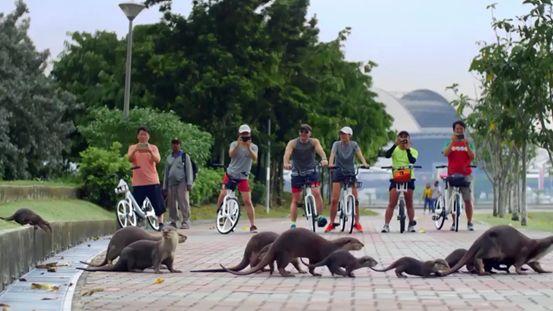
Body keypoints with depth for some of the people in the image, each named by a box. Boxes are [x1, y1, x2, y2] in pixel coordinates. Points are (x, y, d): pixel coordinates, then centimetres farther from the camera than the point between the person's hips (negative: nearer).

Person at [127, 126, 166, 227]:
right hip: (138, 182, 0)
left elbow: (157, 160, -7)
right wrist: (135, 150, -28)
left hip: (152, 181, 0)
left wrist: (150, 151, -26)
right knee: (137, 206, -2)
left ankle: (160, 223, 6)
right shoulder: (133, 147, 9)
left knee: (158, 204, 0)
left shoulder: (153, 147, 8)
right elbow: (130, 159, -8)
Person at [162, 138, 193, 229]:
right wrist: (164, 187, 16)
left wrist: (189, 183, -8)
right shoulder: (169, 158, 19)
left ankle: (186, 221, -8)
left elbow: (189, 170, 2)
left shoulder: (184, 156, 7)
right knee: (171, 203, 3)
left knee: (183, 202, -10)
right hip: (171, 183, 4)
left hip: (182, 182, -4)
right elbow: (166, 173, 21)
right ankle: (173, 221, 10)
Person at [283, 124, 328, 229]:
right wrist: (286, 163, -46)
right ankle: (292, 224, 5)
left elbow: (320, 150, -24)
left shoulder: (314, 142, -5)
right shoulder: (293, 143, -8)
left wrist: (324, 159, -46)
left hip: (311, 171, 0)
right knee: (295, 199, 1)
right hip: (297, 172, 0)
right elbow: (287, 154, -23)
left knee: (316, 192, -22)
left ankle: (319, 216, -11)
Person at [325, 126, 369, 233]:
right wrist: (330, 163, -40)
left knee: (355, 199, -4)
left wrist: (364, 163, -36)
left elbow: (359, 154, -16)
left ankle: (357, 223, 7)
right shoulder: (336, 144, -3)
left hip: (350, 172, 1)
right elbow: (332, 154, -19)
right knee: (334, 199, -6)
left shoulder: (354, 144, -2)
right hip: (338, 172, 0)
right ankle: (331, 223, 3)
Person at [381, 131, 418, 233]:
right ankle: (386, 225, -7)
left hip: (409, 178, 1)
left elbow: (412, 161, -15)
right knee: (392, 203, -7)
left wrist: (407, 149, -16)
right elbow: (387, 155, -18)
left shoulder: (413, 151, 6)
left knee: (409, 203, 5)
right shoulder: (395, 149, 4)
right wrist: (395, 144, -23)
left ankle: (411, 225, 15)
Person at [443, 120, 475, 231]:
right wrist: (452, 141, -18)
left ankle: (469, 222, 3)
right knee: (453, 200, 0)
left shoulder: (468, 143, 11)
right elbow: (445, 153, -9)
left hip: (465, 174, 0)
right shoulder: (450, 143, 10)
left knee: (468, 200, -3)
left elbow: (472, 157, -2)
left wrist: (466, 144, -14)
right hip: (452, 174, 0)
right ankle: (454, 223, 8)